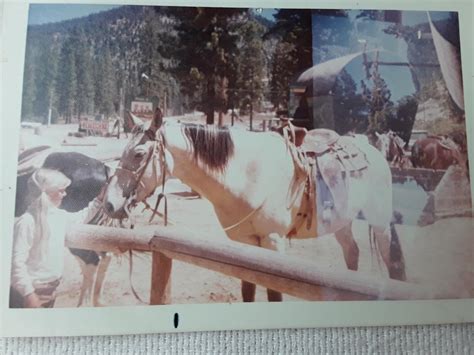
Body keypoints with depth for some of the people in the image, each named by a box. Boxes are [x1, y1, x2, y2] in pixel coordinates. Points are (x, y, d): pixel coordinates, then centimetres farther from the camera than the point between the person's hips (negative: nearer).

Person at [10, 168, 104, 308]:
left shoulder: (59, 215, 2)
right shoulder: (27, 221, -22)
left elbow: (80, 218, 23)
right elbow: (17, 261, -23)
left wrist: (99, 200, 17)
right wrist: (28, 293, -25)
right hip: (31, 291, -8)